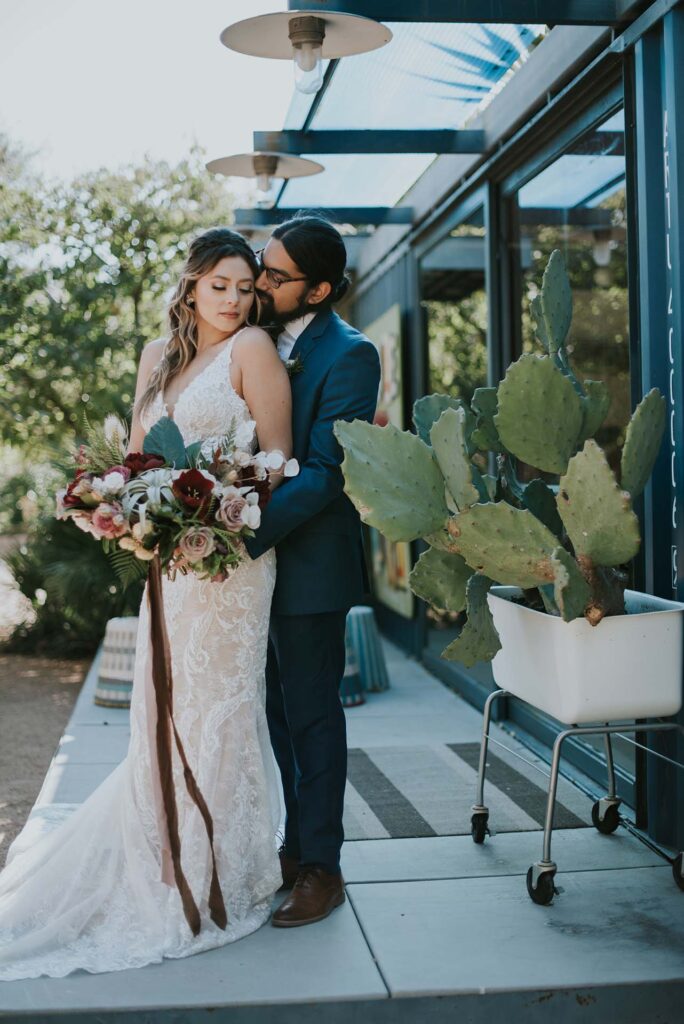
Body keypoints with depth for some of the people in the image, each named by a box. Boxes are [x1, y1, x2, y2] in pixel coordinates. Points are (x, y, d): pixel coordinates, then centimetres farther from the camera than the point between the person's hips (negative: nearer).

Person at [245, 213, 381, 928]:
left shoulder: (348, 355, -13)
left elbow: (323, 472, -20)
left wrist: (245, 536, -27)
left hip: (309, 563, -7)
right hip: (256, 555, 7)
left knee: (311, 715, 3)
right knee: (280, 713, 15)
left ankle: (320, 868, 16)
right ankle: (294, 848, 28)